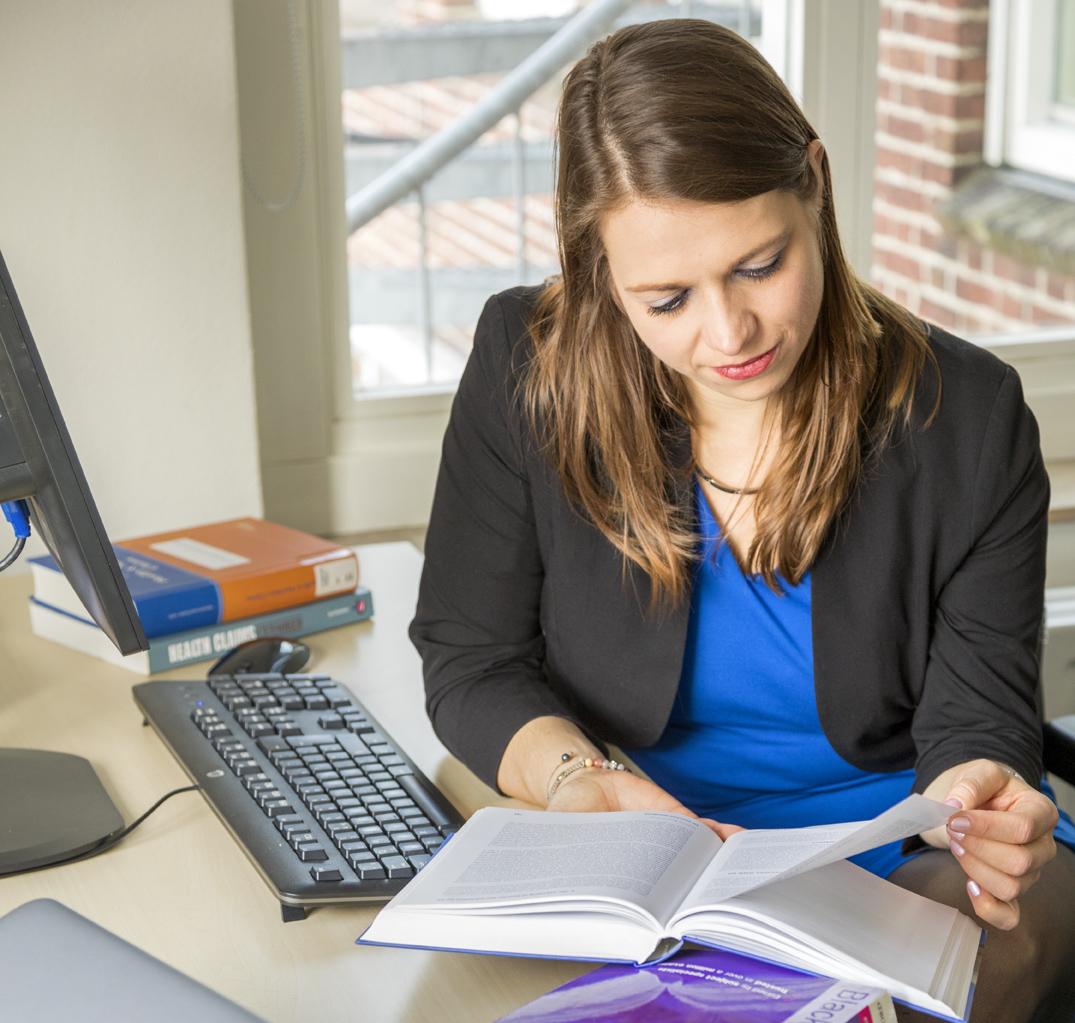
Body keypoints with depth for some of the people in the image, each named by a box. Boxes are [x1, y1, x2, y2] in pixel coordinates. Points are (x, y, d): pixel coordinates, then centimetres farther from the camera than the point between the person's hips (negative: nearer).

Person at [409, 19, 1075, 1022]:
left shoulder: (964, 417, -8)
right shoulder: (526, 366, -8)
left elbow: (974, 718, -6)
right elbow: (470, 657, -1)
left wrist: (977, 798, -31)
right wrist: (581, 778, -22)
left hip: (902, 862, 1)